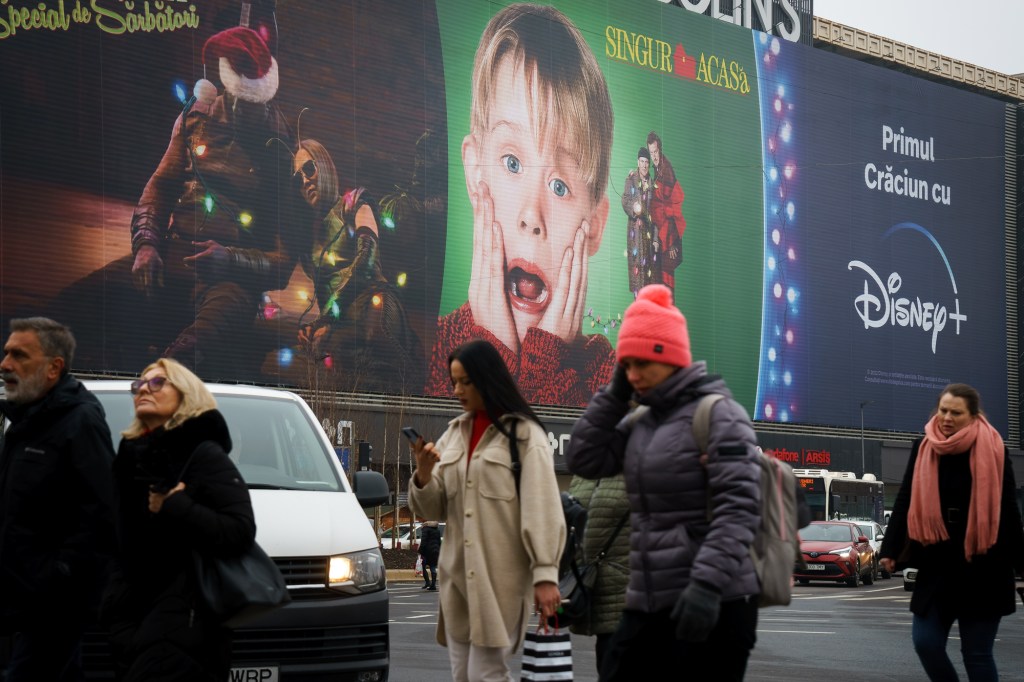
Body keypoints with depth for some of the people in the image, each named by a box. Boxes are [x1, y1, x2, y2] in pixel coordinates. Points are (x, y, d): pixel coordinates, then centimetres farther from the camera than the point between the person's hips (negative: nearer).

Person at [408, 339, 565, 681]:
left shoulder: (524, 433, -4)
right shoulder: (454, 434, 14)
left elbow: (542, 509, -10)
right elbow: (433, 509, 14)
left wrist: (545, 574, -18)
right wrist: (424, 474, -7)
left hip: (501, 575, -6)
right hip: (458, 574, 6)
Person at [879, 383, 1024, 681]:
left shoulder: (993, 452, -4)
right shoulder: (923, 450, 4)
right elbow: (905, 503, 5)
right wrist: (890, 550, -5)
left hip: (982, 570, -3)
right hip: (936, 566, 3)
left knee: (977, 652, 0)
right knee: (925, 642, -4)